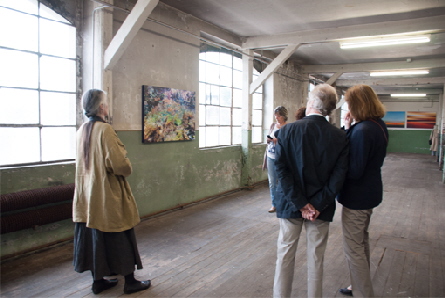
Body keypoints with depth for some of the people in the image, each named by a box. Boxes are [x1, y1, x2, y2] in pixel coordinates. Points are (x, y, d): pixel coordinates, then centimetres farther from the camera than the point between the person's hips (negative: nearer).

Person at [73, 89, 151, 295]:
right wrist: (128, 166, -3)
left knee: (94, 235, 15)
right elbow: (120, 164, -25)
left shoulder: (82, 130, 5)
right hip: (109, 194, -8)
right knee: (120, 238, 6)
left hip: (88, 193, 8)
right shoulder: (104, 129, -20)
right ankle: (130, 282, 19)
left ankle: (98, 280, 28)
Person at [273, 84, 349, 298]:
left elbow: (281, 170, -16)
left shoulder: (287, 130, -11)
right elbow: (338, 175, -11)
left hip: (290, 204, -1)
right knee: (316, 258, 15)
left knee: (285, 255, 12)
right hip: (321, 207, 1)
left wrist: (301, 203, -13)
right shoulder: (340, 137, -6)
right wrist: (317, 205, -11)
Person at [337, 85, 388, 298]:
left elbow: (353, 171, -26)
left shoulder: (363, 131, -25)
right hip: (371, 192, 11)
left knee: (353, 249, 3)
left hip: (357, 197, -11)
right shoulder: (379, 125, 6)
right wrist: (349, 128, -5)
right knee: (361, 242, 24)